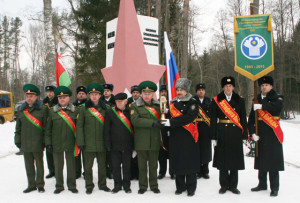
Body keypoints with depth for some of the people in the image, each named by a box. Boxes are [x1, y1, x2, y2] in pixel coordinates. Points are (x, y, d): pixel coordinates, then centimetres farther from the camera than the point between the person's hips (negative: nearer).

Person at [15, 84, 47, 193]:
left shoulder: (42, 109, -5)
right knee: (29, 165, 13)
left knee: (39, 164, 6)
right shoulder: (22, 110, 10)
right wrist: (17, 140, 10)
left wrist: (45, 141, -10)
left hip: (38, 143, -5)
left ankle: (40, 185, 19)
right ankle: (31, 185, 25)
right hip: (25, 144, 5)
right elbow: (18, 128, 15)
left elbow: (46, 127, -6)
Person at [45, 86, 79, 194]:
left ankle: (72, 186, 22)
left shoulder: (75, 111, 1)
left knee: (71, 165, 8)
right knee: (58, 165, 10)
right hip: (56, 144, 1)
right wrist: (48, 143, -1)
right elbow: (48, 128, 5)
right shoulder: (52, 111, 4)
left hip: (70, 143, -1)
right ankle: (59, 186, 26)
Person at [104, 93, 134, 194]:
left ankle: (126, 185, 22)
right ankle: (117, 185, 23)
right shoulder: (110, 112, 1)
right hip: (115, 145, 0)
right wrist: (108, 144, -3)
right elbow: (106, 129, 2)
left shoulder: (130, 111, 1)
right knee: (116, 166, 8)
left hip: (127, 145, 0)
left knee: (127, 166, 8)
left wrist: (134, 143, 2)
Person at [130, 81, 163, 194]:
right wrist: (152, 123, -20)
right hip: (141, 141, -2)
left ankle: (154, 186, 25)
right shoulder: (135, 106, 1)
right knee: (142, 165, 7)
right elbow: (135, 120, -15)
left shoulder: (158, 105, 9)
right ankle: (142, 186, 21)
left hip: (154, 141, 2)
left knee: (153, 165, 11)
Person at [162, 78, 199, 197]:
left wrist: (171, 122, -21)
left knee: (189, 163, 1)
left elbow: (189, 117, -19)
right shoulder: (173, 103, 14)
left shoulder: (192, 103, -4)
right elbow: (169, 117, 21)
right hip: (175, 138, 5)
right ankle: (180, 187, 23)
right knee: (177, 163, 8)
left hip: (188, 138, -5)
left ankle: (191, 188, 15)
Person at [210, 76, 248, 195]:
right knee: (222, 160, 2)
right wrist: (213, 137, -3)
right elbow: (213, 120, 2)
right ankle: (224, 185, 16)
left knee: (235, 160, 5)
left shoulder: (239, 100, 8)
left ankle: (233, 185, 17)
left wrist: (245, 136, 3)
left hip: (235, 134, 1)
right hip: (222, 134, -1)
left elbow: (243, 119, 7)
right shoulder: (216, 100, 3)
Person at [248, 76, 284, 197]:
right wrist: (252, 133, -2)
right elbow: (251, 119, 9)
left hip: (273, 134, -4)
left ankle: (274, 187, 8)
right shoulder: (257, 100, 12)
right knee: (261, 159, 10)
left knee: (273, 160, -2)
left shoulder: (277, 98, 2)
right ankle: (262, 184, 24)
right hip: (260, 135, 4)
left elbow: (278, 106, -23)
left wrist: (261, 106, -28)